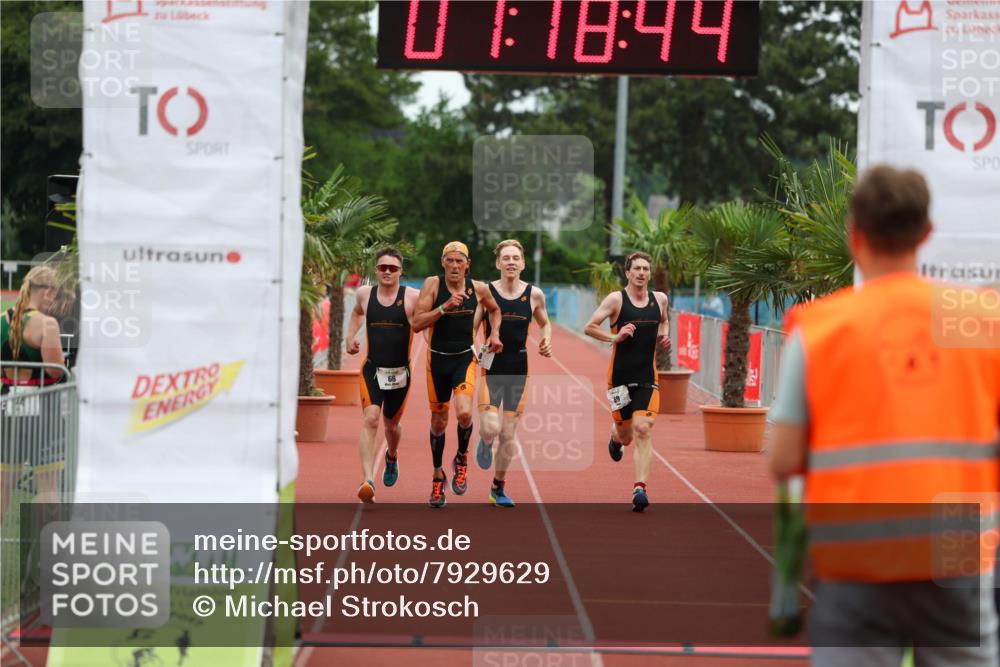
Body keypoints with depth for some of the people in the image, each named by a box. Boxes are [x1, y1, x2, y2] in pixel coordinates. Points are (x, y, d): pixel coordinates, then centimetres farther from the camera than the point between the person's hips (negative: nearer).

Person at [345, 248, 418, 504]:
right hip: (372, 369, 0)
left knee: (391, 425, 17)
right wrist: (350, 336, 11)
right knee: (370, 420, -19)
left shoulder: (413, 297, -7)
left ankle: (392, 456, 53)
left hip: (400, 371, 0)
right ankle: (367, 481, -27)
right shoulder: (364, 294, 2)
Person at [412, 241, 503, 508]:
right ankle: (438, 475, 29)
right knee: (439, 421, 10)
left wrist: (495, 333, 7)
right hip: (437, 358, 0)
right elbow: (417, 323, -16)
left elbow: (494, 309, 22)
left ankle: (462, 459, 7)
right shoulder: (433, 284, -9)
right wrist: (444, 307, -25)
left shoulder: (478, 288, 0)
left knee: (464, 413, -22)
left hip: (465, 358, 0)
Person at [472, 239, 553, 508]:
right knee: (491, 428, -19)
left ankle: (498, 487, 27)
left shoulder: (534, 294, 1)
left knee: (509, 436, 7)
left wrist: (547, 341, -2)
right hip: (490, 368, -2)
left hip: (518, 370, 2)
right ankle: (485, 443, 20)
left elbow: (544, 323, 18)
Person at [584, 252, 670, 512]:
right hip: (620, 375, -2)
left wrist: (664, 336, 6)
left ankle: (640, 488, -16)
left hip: (647, 376, 2)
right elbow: (589, 327, -5)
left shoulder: (659, 299, 6)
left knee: (643, 430, -15)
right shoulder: (616, 299, -6)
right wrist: (614, 337, -18)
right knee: (626, 435, 9)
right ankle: (616, 436, 49)